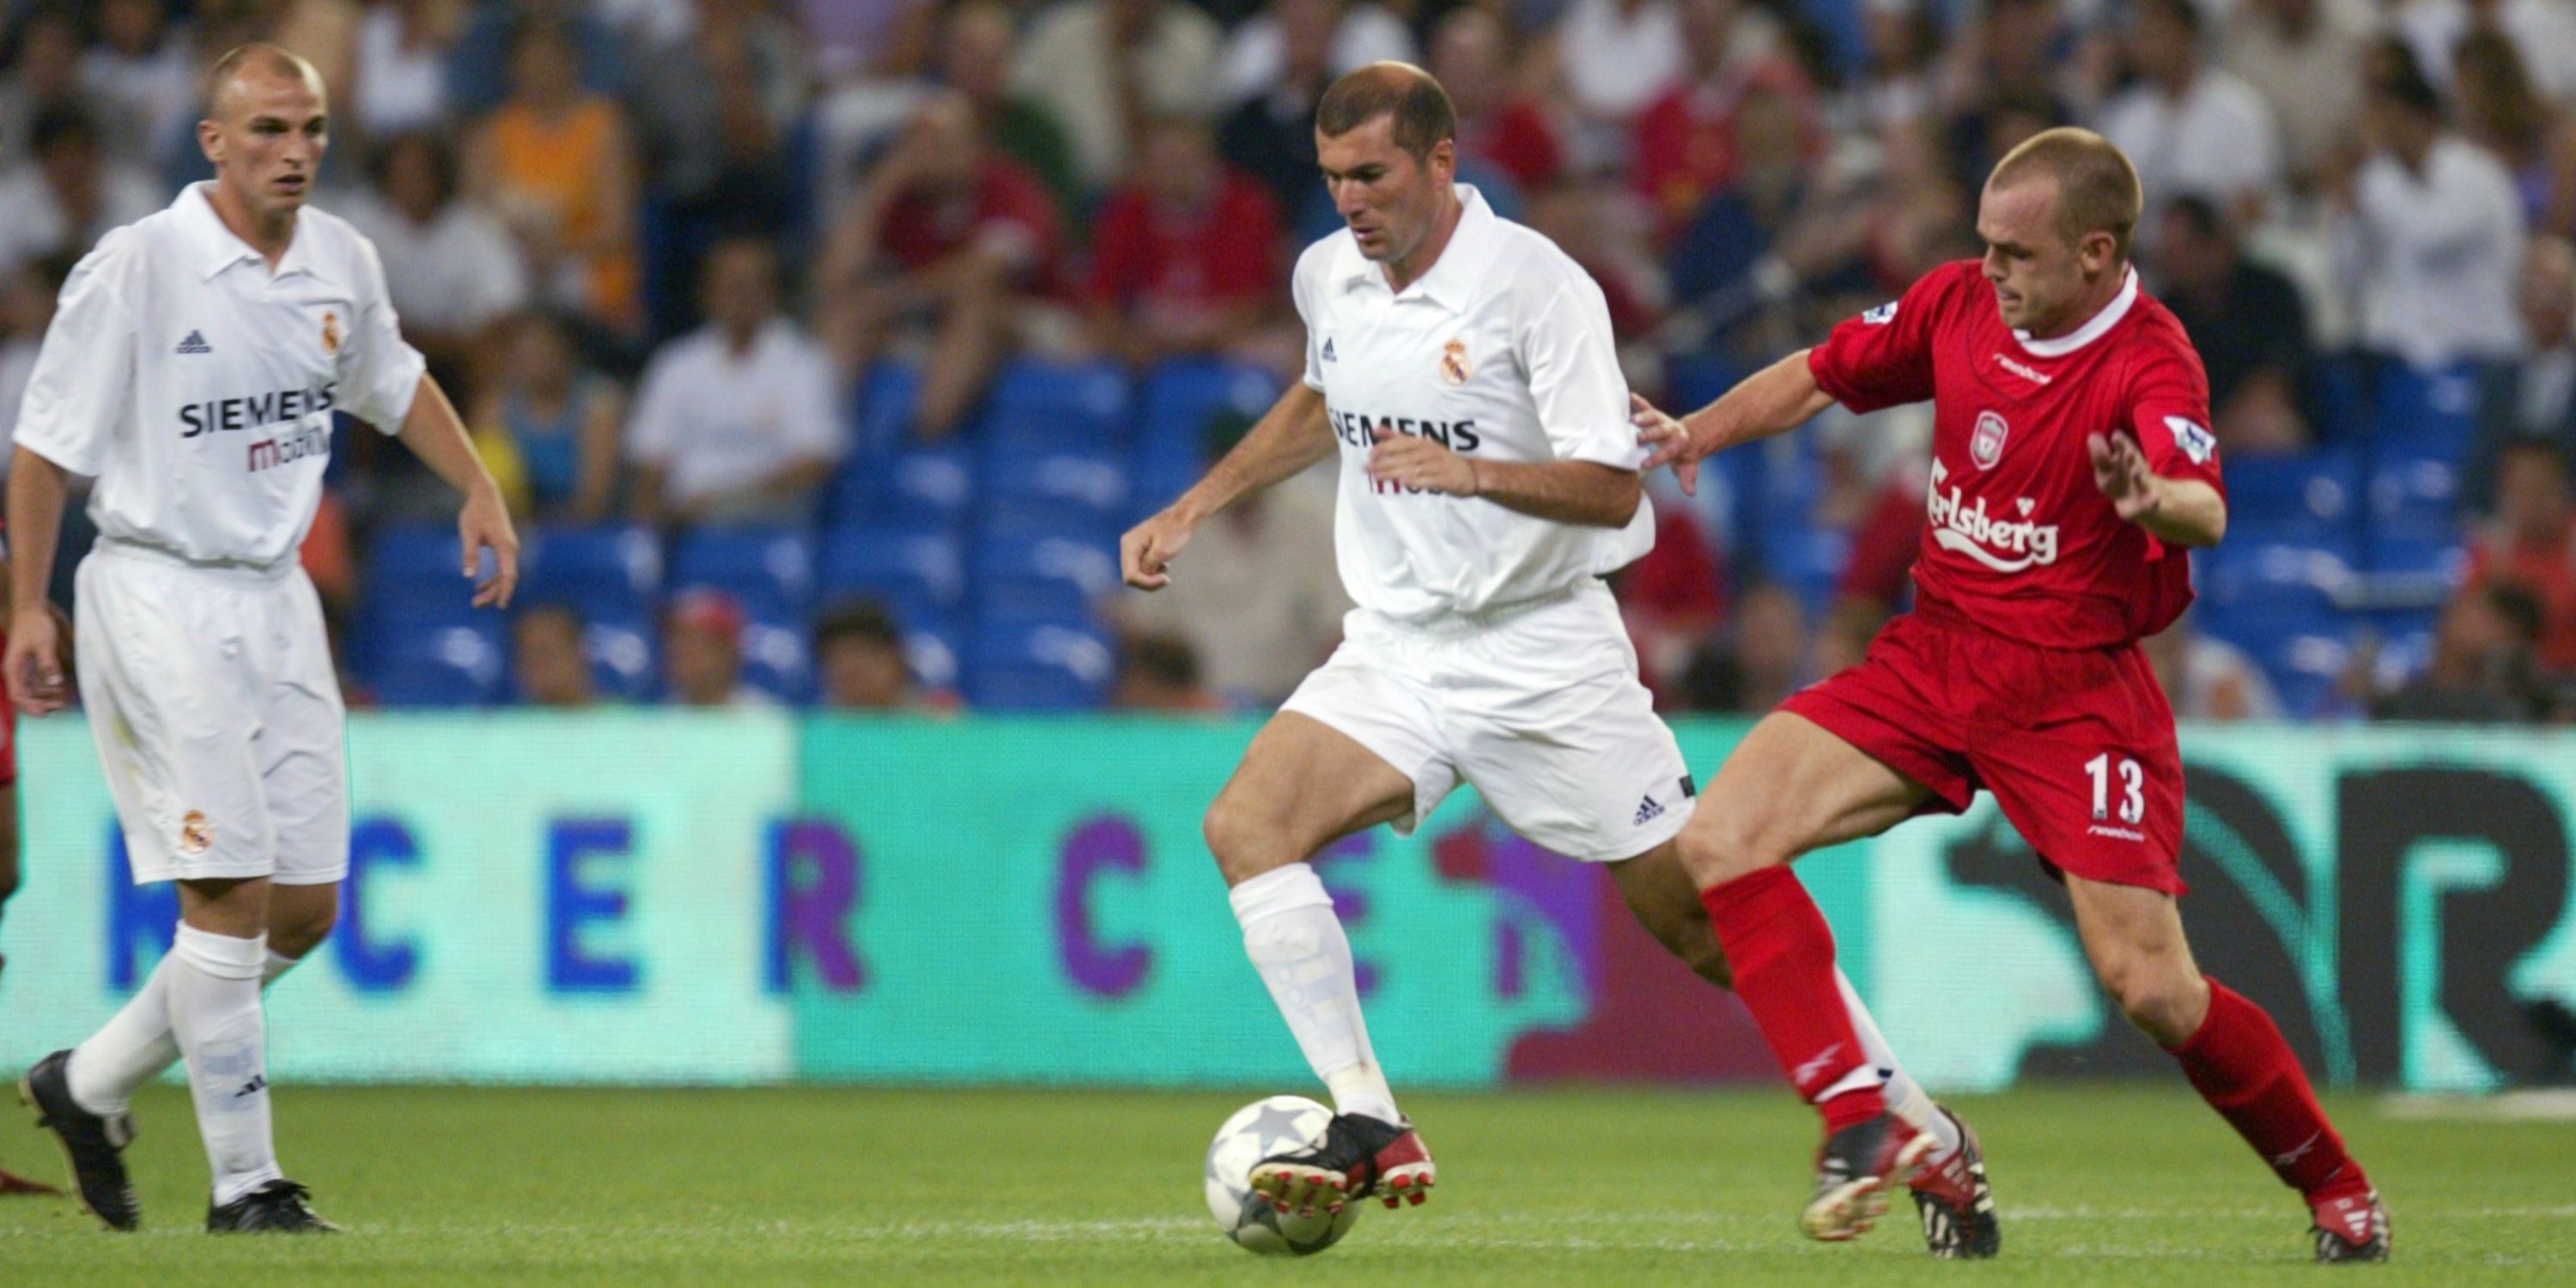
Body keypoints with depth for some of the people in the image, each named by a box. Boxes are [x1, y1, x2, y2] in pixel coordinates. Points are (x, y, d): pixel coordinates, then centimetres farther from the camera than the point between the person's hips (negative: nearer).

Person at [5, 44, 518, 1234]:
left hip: (276, 599, 7)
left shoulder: (341, 261, 5)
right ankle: (244, 1182, -5)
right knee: (230, 892, -12)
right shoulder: (135, 266, -14)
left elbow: (391, 379, 25)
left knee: (305, 908, 5)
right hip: (156, 594, -7)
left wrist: (478, 490, 15)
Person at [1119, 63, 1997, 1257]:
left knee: (1707, 923, -3)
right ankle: (1370, 1131, -20)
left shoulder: (1538, 286, -15)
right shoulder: (1327, 277, 4)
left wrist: (1473, 473, -36)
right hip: (1396, 648, 6)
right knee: (1245, 823, -20)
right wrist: (1190, 509, 23)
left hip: (1543, 650, -6)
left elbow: (1612, 489, -20)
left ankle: (1935, 1146, 13)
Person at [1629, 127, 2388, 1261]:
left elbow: (2206, 510, -37)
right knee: (1723, 840, -13)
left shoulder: (2149, 361, -19)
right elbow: (1821, 376, 15)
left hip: (2077, 689, -6)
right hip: (1933, 657, 6)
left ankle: (2337, 1191, 12)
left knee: (2150, 986, -12)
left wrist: (2157, 502, -61)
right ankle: (1862, 1120, -13)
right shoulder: (1958, 304, -1)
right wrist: (1704, 430, -3)